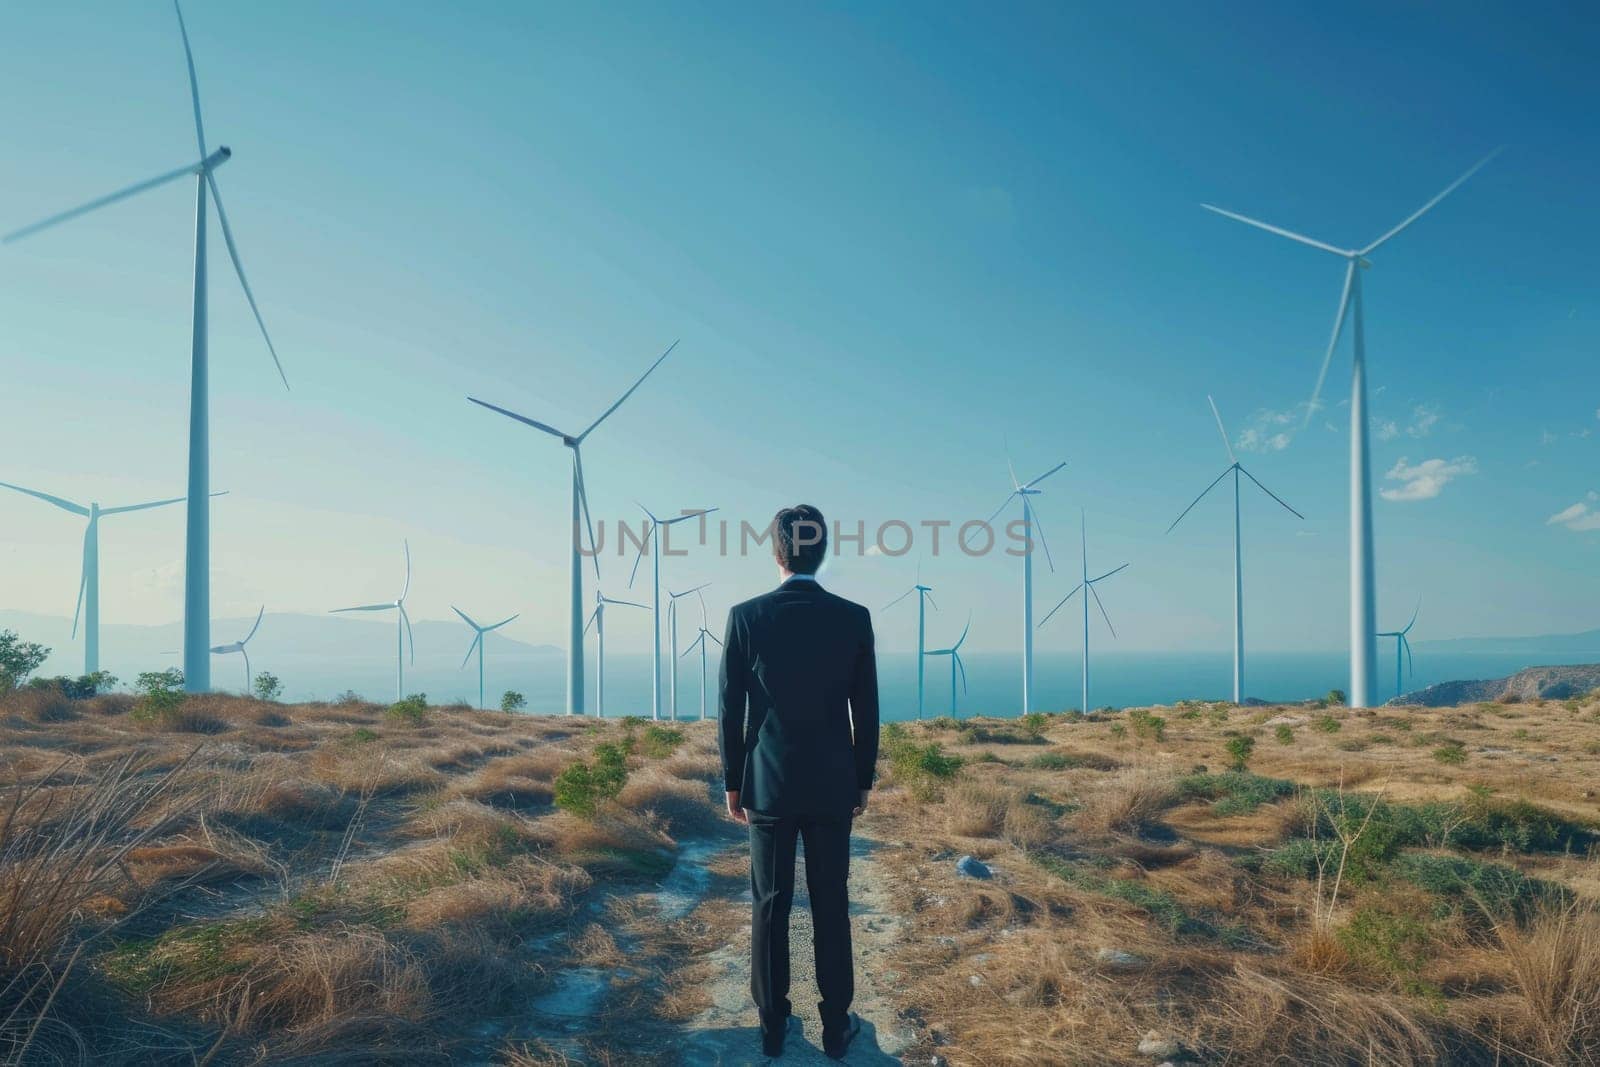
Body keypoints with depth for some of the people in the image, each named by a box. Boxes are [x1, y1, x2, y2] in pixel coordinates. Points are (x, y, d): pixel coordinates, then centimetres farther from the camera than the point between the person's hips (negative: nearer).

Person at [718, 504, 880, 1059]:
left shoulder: (746, 616, -10)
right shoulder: (854, 618, -7)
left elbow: (731, 711, -6)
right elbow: (866, 712, -2)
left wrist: (732, 783, 6)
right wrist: (863, 780, 11)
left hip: (768, 784, 0)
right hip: (831, 785, 1)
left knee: (769, 905, 11)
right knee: (831, 905, 11)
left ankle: (772, 1024, 22)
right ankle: (836, 1024, 22)